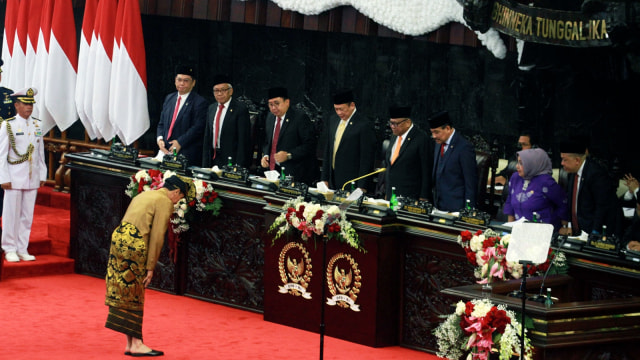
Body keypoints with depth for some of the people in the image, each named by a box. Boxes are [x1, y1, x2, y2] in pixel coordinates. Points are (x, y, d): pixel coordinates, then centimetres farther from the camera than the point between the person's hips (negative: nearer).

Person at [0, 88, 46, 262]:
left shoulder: (37, 125, 9)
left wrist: (42, 175, 11)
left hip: (32, 179, 4)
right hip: (14, 178, -4)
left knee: (27, 215, 7)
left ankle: (22, 249, 14)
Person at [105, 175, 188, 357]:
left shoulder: (144, 194, 23)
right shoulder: (165, 202, -3)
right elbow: (157, 237, -9)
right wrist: (150, 267, -6)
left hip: (118, 237, 8)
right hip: (135, 244, -8)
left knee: (123, 293, 9)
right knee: (134, 295, -2)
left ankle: (130, 343, 13)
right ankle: (136, 344, 3)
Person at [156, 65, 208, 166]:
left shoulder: (199, 102, -6)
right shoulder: (169, 98, 17)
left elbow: (198, 127, -13)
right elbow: (161, 123, 19)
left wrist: (180, 142, -17)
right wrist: (160, 138, 1)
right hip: (166, 151, 6)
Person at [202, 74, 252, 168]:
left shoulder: (240, 109, -8)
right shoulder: (211, 108, 13)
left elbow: (243, 140, -11)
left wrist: (239, 166, -15)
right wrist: (205, 164, 10)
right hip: (213, 159, 6)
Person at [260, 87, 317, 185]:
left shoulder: (300, 118, -10)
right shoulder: (270, 117, 13)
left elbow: (309, 145, -15)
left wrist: (288, 155, -22)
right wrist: (265, 155, 5)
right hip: (273, 169, 6)